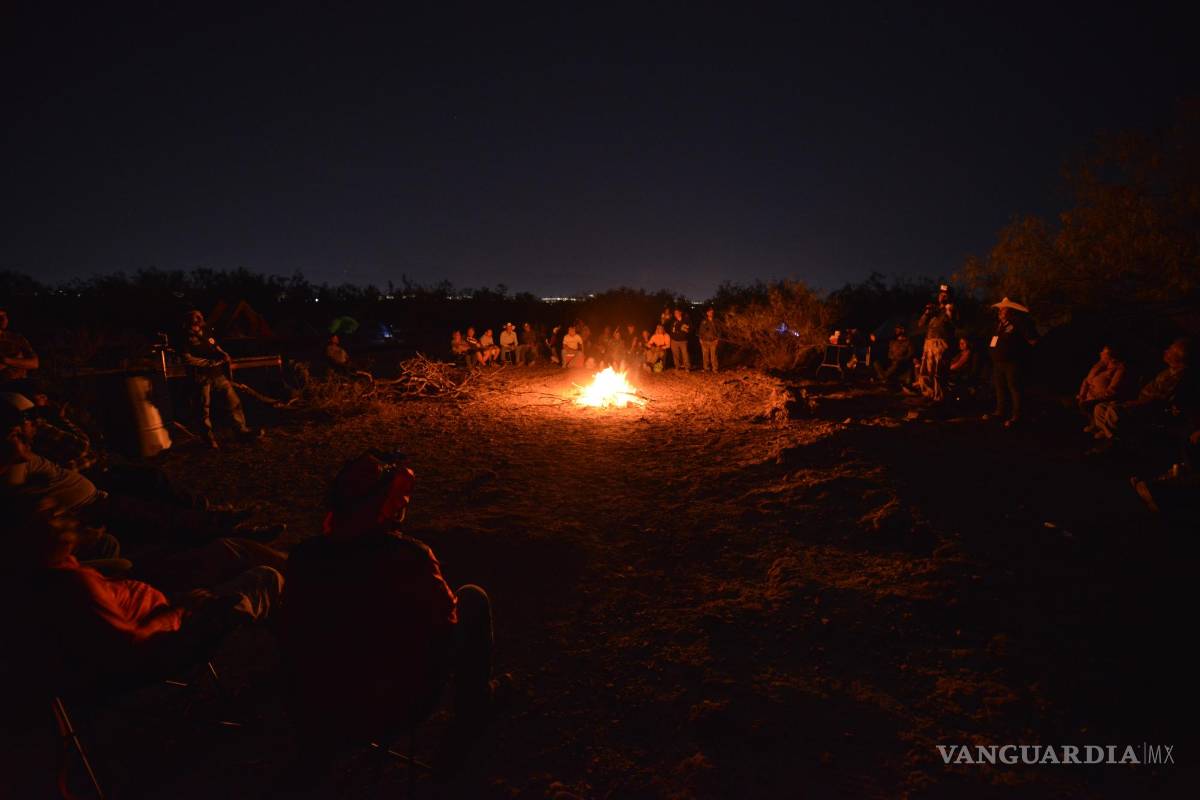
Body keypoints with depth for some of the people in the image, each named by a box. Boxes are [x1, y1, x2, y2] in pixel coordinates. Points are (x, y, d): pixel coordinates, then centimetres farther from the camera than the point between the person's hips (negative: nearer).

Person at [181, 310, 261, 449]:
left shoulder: (207, 332, 11)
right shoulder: (187, 338, -5)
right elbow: (187, 358, -11)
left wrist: (224, 355, 3)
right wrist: (208, 363, -14)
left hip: (218, 373, 5)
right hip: (202, 376, -5)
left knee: (234, 401, 0)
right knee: (205, 408, 5)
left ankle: (242, 431, 7)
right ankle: (210, 438, 17)